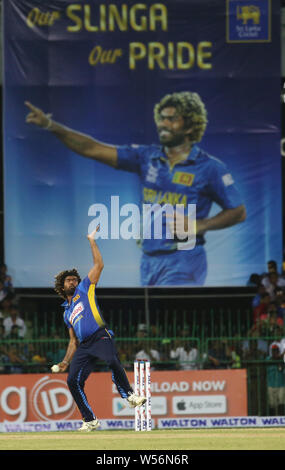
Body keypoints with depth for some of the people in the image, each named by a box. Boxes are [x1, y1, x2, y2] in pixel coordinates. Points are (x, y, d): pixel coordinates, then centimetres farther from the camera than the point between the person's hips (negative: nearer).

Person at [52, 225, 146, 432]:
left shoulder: (84, 289, 18)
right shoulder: (67, 313, 30)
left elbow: (99, 265, 9)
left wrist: (92, 241, 9)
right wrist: (66, 361, 19)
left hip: (100, 336, -5)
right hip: (84, 345, 5)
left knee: (113, 362, -35)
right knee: (73, 380, -11)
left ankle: (129, 395, -33)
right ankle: (91, 420, -6)